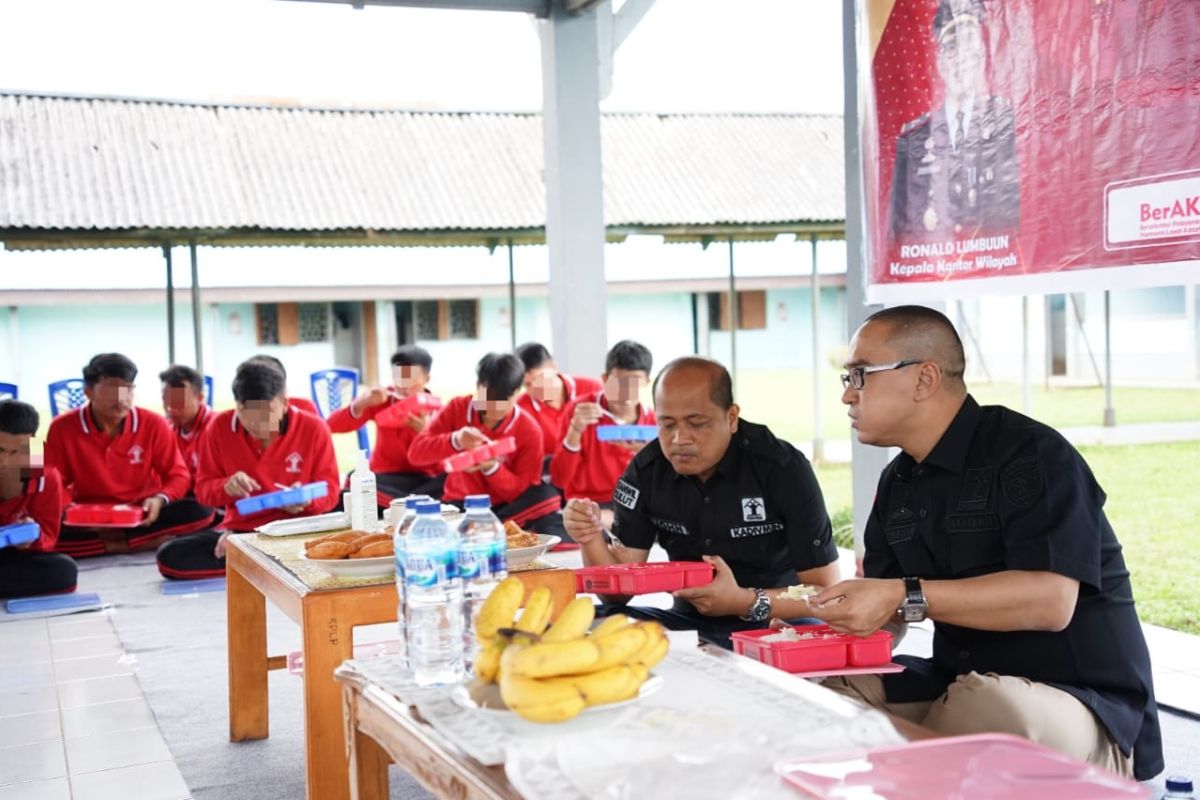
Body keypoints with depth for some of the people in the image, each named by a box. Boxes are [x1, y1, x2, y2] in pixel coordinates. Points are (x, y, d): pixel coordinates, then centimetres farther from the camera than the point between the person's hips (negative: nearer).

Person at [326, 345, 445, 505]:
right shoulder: (383, 399, 1)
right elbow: (332, 426, -7)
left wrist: (425, 431, -27)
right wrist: (361, 403, -24)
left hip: (424, 480, -1)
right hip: (384, 478, 1)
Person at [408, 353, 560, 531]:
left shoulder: (529, 430, -9)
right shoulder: (457, 408, -5)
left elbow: (524, 492, -10)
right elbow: (415, 453, -11)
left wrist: (492, 468, -29)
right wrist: (454, 441, -30)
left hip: (506, 509, 0)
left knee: (547, 497, -31)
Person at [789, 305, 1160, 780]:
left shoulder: (1031, 455, -15)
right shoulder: (897, 483, 10)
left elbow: (1050, 601, -26)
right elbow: (880, 613, 9)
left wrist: (906, 597, -30)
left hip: (1075, 699, -7)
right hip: (958, 684, 7)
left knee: (991, 708, -38)